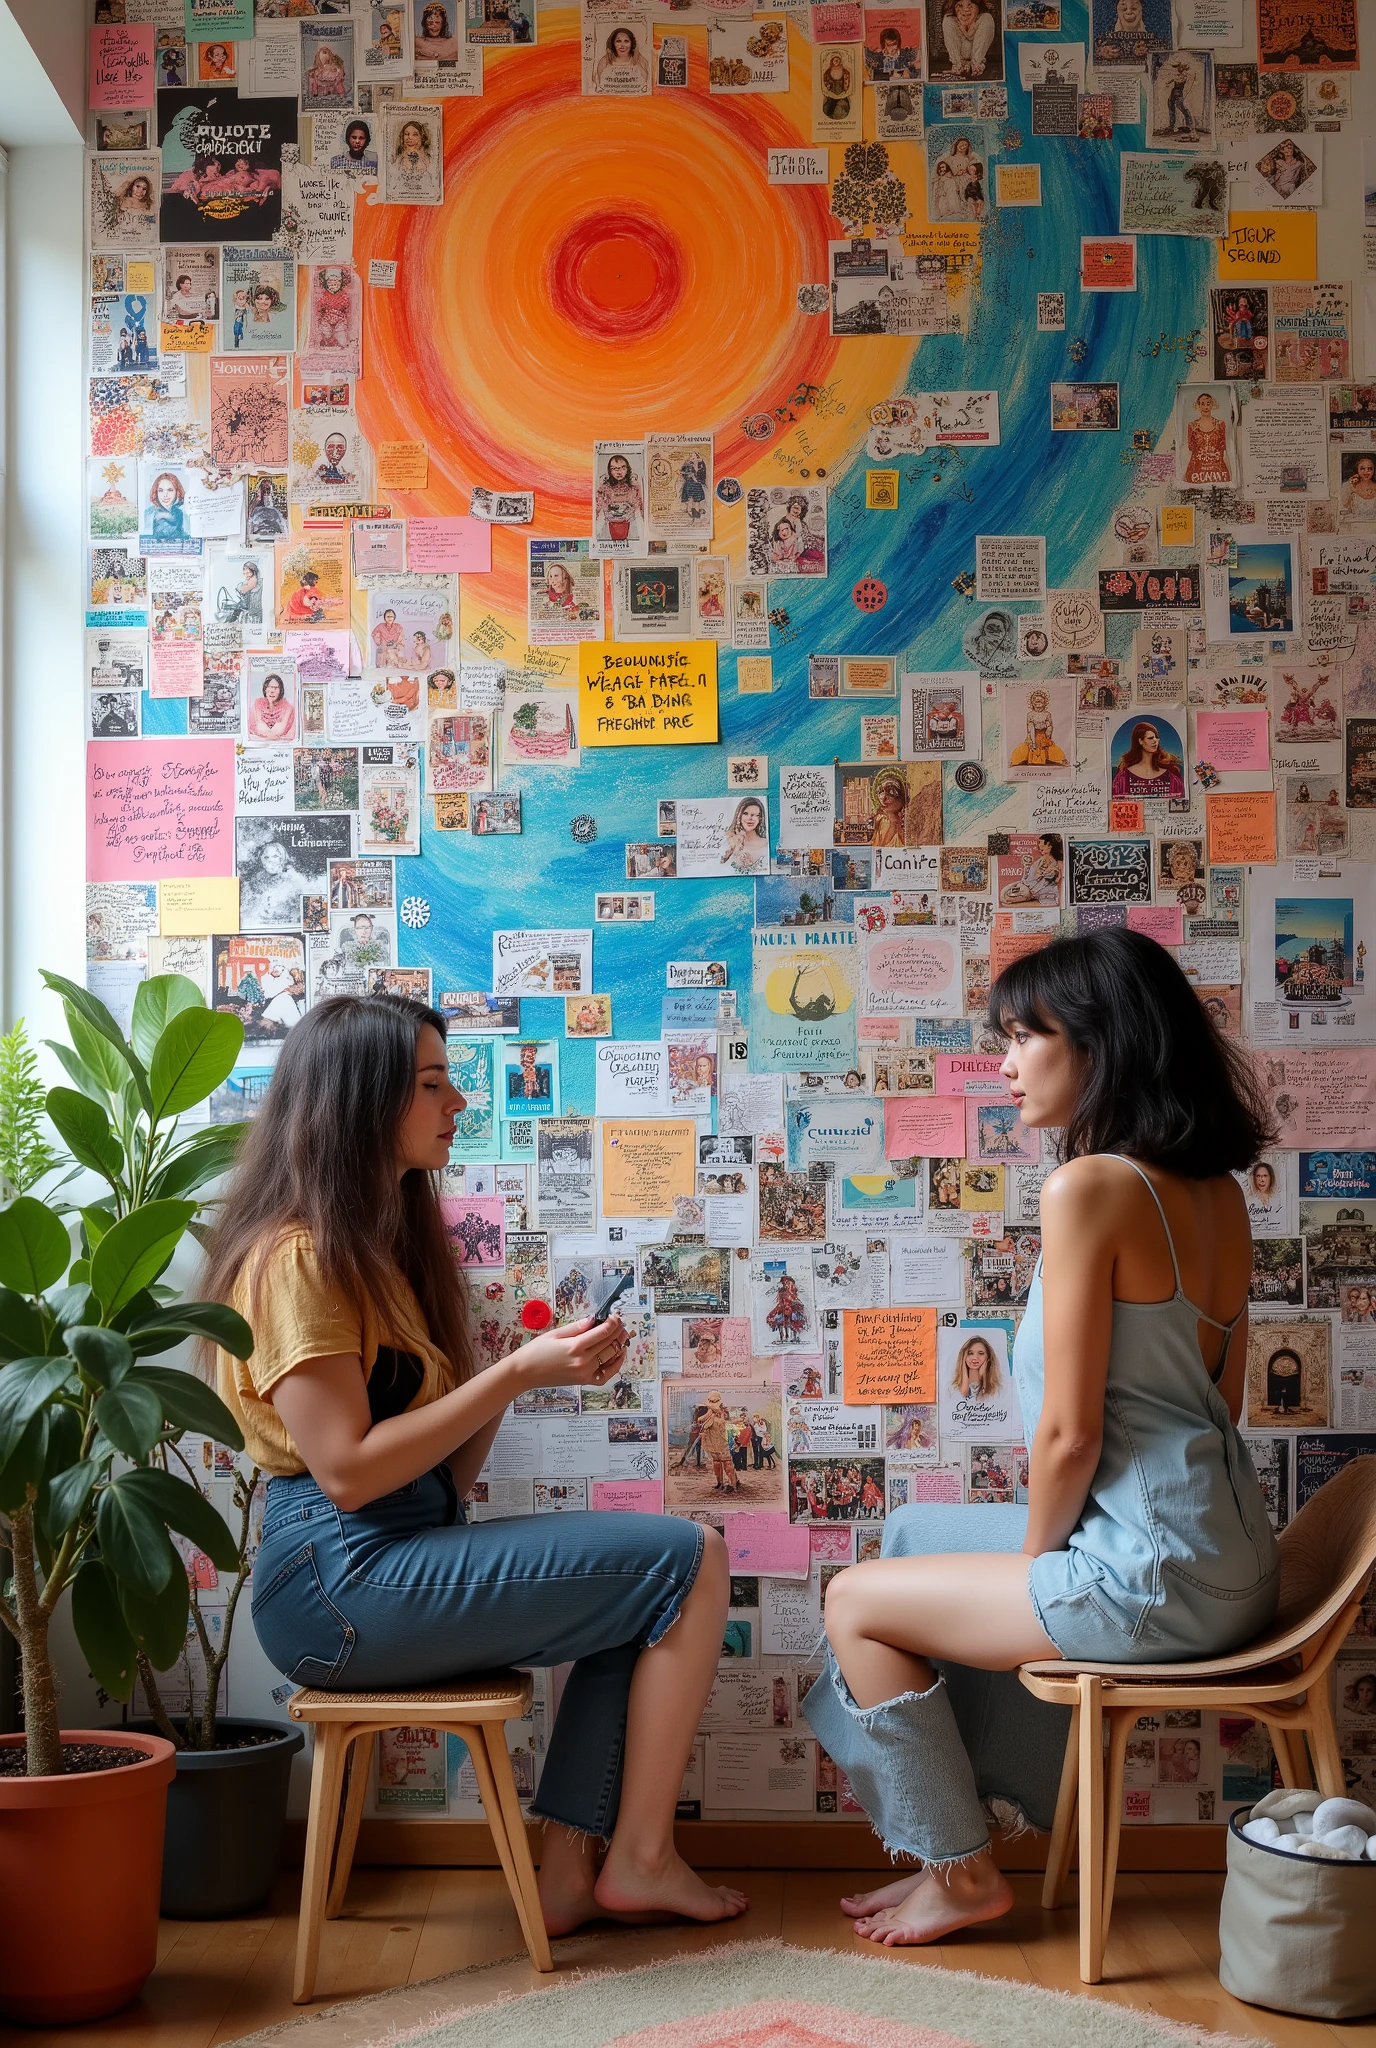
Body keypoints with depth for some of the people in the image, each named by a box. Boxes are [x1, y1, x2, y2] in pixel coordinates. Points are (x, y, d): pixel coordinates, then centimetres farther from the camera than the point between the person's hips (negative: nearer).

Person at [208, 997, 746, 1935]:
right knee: (689, 1559, -8)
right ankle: (641, 1858, 2)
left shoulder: (388, 1241, 17)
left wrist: (537, 1368, -1)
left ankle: (571, 1870, 4)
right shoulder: (299, 1257, -12)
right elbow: (347, 1470, -19)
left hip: (410, 1549, 10)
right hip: (342, 1580, -10)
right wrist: (517, 1375, -15)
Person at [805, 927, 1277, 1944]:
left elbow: (1069, 1431, -19)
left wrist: (1033, 1564, 0)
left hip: (1157, 1573, -9)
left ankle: (961, 1870, 18)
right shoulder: (1217, 1191, 7)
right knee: (912, 1533, 24)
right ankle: (943, 1838, 30)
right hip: (1228, 1551, 9)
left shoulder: (1089, 1187, -19)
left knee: (857, 1602, 5)